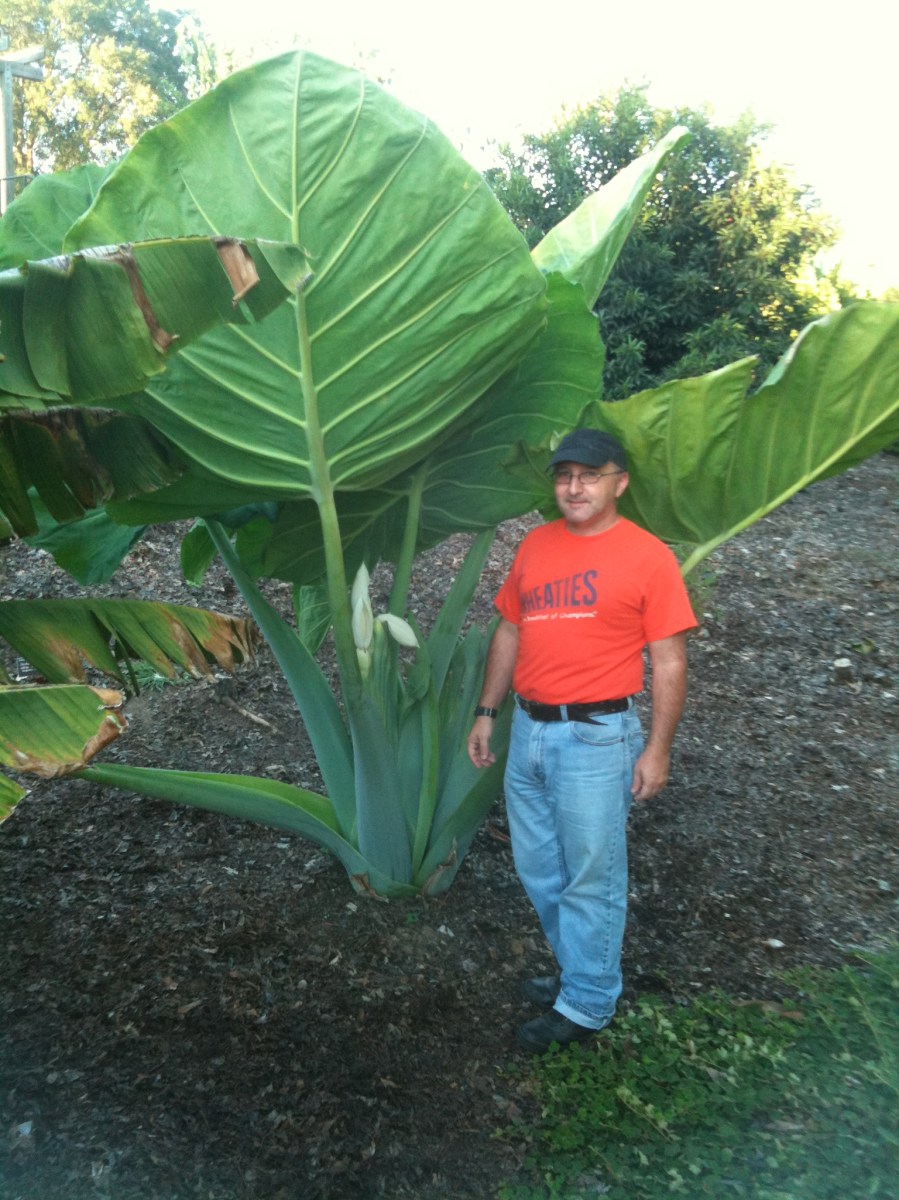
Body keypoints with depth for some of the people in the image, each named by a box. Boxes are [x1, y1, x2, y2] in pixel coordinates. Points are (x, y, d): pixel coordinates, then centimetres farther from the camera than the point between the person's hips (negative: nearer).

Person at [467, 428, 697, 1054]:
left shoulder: (648, 555, -8)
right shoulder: (535, 545, 9)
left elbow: (669, 662, -8)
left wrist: (657, 750, -11)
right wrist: (487, 712, 13)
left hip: (596, 737, -6)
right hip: (528, 732, 6)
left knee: (591, 878, 5)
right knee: (538, 870, 17)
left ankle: (586, 1005, 24)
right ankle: (581, 971, 38)